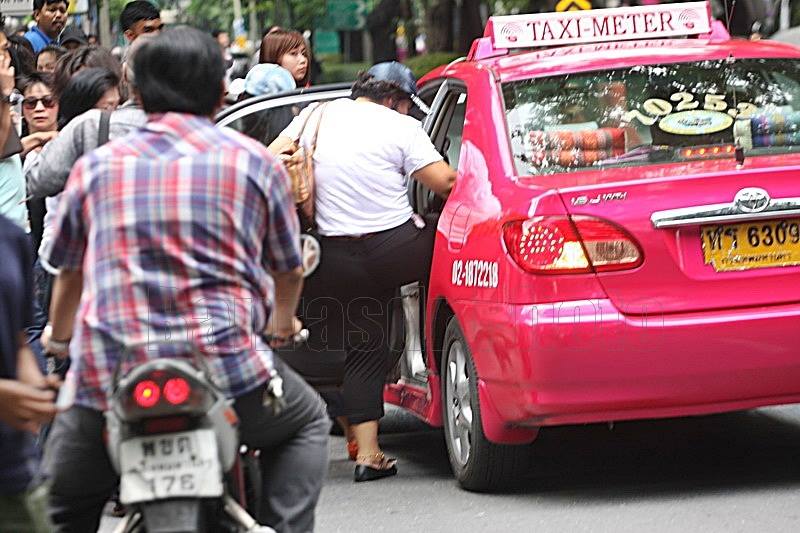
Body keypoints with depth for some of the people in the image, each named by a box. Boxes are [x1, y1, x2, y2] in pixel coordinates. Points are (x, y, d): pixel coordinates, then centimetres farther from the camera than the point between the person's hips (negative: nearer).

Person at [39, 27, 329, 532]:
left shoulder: (96, 167, 12)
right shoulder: (254, 161, 9)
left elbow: (69, 271, 23)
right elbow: (288, 268, 21)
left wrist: (58, 337, 45)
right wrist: (282, 323, 44)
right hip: (227, 369, -1)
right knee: (307, 423, 27)